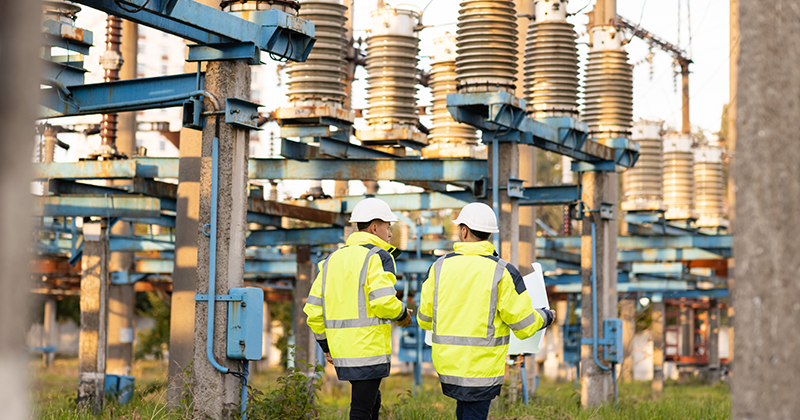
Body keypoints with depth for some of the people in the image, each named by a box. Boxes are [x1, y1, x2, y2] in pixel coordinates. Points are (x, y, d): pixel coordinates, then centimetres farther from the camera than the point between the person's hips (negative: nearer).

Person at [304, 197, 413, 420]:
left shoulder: (332, 259, 15)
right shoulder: (378, 257, -8)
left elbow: (313, 308, 14)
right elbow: (383, 302, -20)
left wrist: (326, 344, 21)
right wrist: (402, 314, 1)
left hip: (341, 350, 7)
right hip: (369, 348, -7)